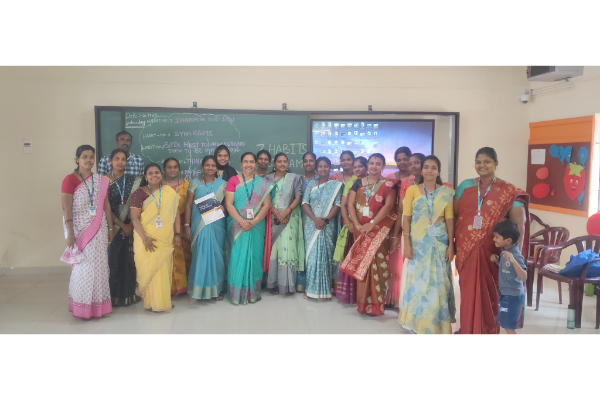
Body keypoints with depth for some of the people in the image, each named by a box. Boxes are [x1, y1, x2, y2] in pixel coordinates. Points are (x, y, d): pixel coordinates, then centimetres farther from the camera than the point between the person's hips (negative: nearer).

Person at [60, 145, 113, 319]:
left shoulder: (101, 180, 8)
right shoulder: (70, 179, -7)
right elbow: (66, 208, -12)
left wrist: (110, 228, 8)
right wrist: (70, 233, -17)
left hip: (98, 229, 4)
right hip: (80, 229, -4)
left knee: (99, 266, 7)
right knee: (83, 267, 0)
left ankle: (98, 305, 19)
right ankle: (82, 306, 14)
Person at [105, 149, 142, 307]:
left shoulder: (134, 181, 6)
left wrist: (131, 225, -9)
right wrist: (121, 225, -11)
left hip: (130, 226, 2)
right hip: (112, 227, -2)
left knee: (128, 260, 6)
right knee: (113, 259, 0)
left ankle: (128, 294, 17)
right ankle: (113, 296, 10)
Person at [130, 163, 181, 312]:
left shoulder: (169, 192, 6)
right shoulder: (139, 193, -4)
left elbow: (176, 213, 9)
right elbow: (135, 218, -9)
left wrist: (177, 234, 2)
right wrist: (145, 239, -17)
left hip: (165, 239, 3)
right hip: (146, 239, -3)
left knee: (164, 269, 7)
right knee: (148, 269, -2)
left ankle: (163, 300, 20)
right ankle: (150, 301, 11)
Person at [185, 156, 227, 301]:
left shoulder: (222, 183, 8)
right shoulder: (195, 183, 6)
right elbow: (188, 205, 5)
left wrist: (223, 208, -12)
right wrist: (187, 224, -1)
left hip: (217, 225, 1)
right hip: (199, 225, -1)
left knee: (217, 255, 1)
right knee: (201, 255, -1)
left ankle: (216, 288, 12)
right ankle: (201, 289, 11)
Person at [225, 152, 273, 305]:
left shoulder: (263, 183, 6)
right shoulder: (233, 180, 2)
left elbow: (266, 205, 0)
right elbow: (228, 204, -5)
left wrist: (254, 221, -13)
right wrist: (242, 222, -16)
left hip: (256, 226, 1)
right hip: (237, 225, -1)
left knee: (254, 257, 5)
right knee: (238, 257, -1)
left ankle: (253, 292, 16)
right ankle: (237, 293, 10)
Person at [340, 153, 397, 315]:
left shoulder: (388, 184, 2)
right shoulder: (358, 183, 11)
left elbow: (388, 206, -10)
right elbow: (350, 204, 4)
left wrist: (372, 224, -19)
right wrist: (357, 224, -10)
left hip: (379, 230, -3)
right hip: (361, 230, 3)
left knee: (376, 264, -7)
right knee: (361, 264, 4)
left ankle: (375, 303, 0)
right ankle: (363, 302, 12)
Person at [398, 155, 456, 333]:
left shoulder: (446, 192, 3)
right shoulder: (412, 190, 1)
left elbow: (450, 219, 2)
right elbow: (406, 218, -2)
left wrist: (451, 245, -3)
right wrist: (407, 244, -7)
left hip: (439, 241, 1)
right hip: (418, 241, 0)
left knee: (438, 281, 4)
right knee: (417, 280, 5)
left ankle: (437, 322, 19)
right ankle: (416, 320, 19)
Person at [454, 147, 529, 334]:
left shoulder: (508, 191, 0)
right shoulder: (466, 185, 8)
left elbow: (519, 222, -6)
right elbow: (454, 214, 8)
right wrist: (451, 241, 0)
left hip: (491, 251, -2)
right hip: (466, 249, 2)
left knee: (489, 291, 4)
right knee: (468, 290, 9)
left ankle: (489, 330, 21)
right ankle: (468, 328, 25)